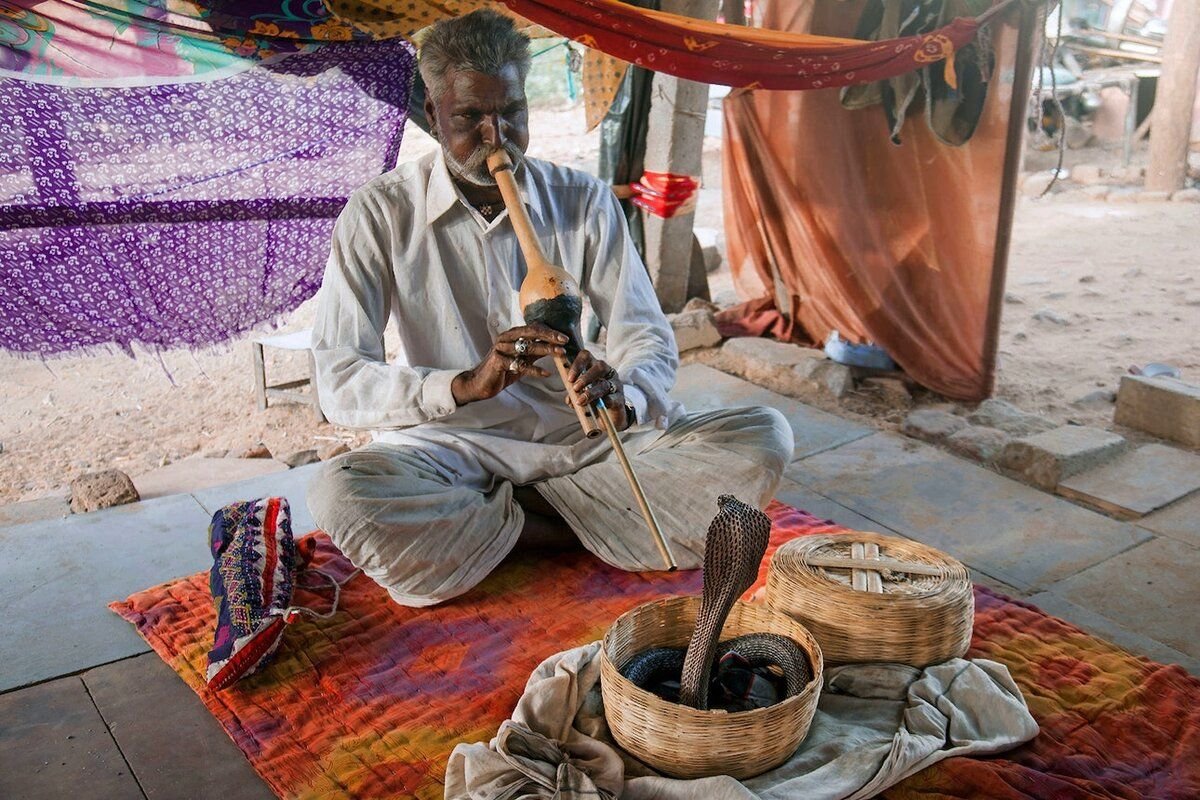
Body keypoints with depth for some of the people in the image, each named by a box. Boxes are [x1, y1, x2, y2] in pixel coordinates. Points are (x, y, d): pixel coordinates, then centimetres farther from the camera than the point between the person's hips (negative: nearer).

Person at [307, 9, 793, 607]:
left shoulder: (585, 201, 1)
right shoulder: (380, 215, -7)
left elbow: (648, 337, 0)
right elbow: (338, 383, -14)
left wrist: (623, 397, -25)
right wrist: (466, 384, -32)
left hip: (582, 438, 3)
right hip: (454, 445, -2)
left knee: (763, 437, -16)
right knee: (341, 494, -35)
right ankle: (581, 521, -11)